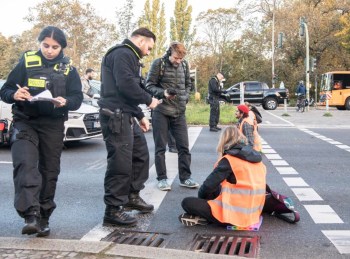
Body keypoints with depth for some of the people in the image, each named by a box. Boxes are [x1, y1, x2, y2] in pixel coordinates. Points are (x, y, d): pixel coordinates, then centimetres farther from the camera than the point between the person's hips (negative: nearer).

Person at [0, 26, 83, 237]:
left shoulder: (68, 69, 5)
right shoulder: (26, 63, 1)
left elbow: (78, 98, 1)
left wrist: (65, 101, -22)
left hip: (53, 126, 2)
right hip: (25, 122, -2)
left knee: (49, 171, 6)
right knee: (25, 165, -23)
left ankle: (43, 217, 19)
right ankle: (31, 215, -28)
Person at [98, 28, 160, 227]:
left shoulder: (130, 57, 25)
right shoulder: (122, 54, -9)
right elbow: (126, 85, -22)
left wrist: (140, 116, 19)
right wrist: (149, 100, -10)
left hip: (127, 116, 11)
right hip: (116, 115, -11)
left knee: (141, 155, 16)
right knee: (121, 163, -10)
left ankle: (132, 196, 30)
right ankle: (113, 210, -3)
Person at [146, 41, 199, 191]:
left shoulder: (184, 65, 9)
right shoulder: (158, 64, -5)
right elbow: (149, 85, -4)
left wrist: (185, 97, 0)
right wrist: (163, 93, -20)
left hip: (179, 112, 4)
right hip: (161, 111, -4)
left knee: (184, 146, 5)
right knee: (160, 147, 3)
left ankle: (185, 177, 15)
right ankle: (162, 178, 13)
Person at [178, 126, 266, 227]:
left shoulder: (228, 160, -12)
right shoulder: (256, 157, 7)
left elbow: (208, 185, -11)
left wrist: (201, 196, 11)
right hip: (253, 213, 7)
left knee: (187, 203, -2)